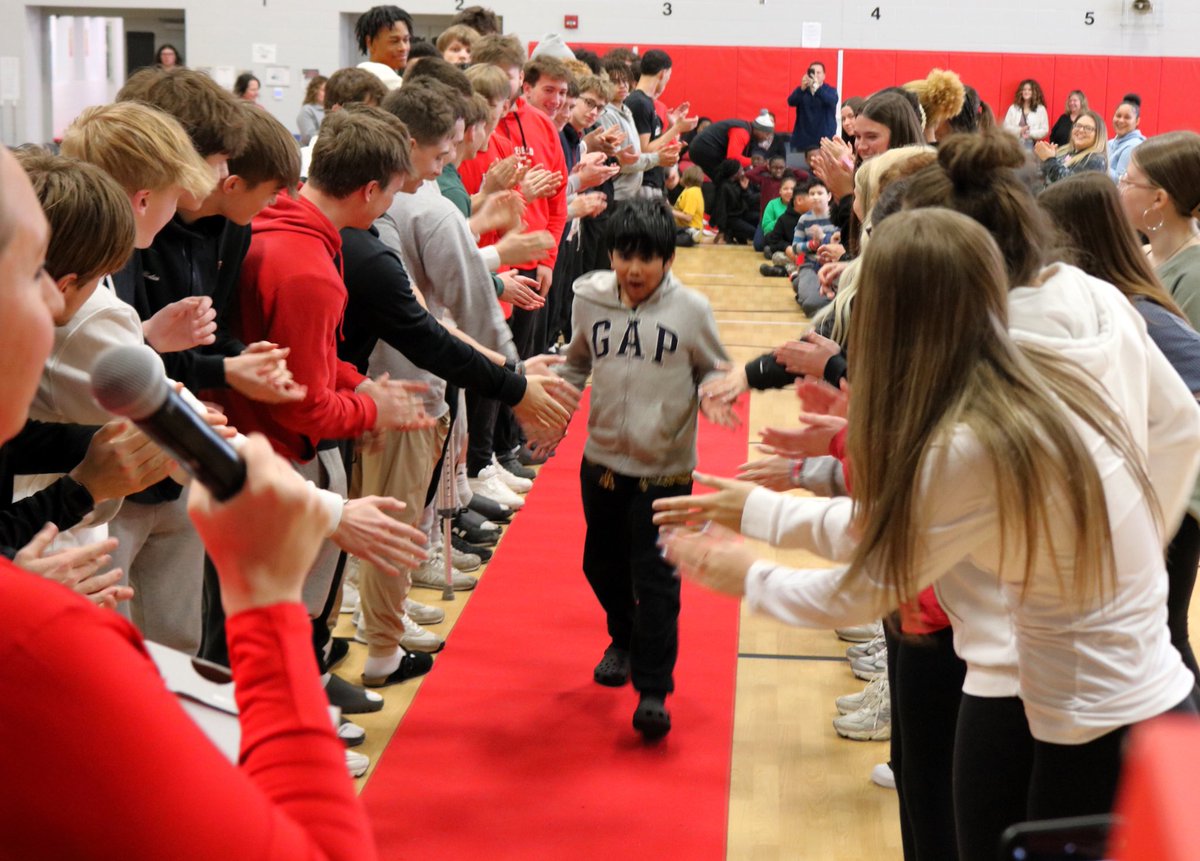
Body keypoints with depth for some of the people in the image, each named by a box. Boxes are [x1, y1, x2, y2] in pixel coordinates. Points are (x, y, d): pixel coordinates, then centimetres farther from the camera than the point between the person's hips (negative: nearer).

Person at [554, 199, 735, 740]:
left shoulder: (690, 310, -9)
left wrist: (711, 396, -17)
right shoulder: (590, 300, -2)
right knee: (602, 564, 20)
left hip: (665, 467, -4)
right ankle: (624, 640, 47)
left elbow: (713, 368, 4)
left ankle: (653, 690, 5)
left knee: (655, 579, -5)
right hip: (602, 459, 4)